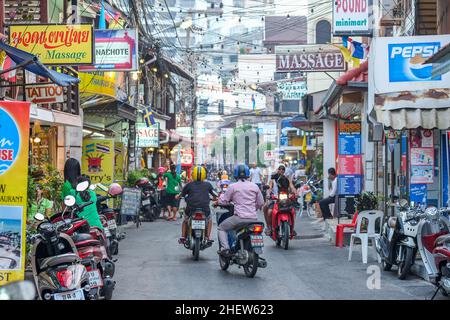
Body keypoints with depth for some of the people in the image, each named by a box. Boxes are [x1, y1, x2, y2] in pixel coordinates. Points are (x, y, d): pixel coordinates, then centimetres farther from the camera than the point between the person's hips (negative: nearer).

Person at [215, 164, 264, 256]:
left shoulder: (233, 186, 0)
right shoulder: (254, 186, 10)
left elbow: (224, 201, 4)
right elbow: (261, 203, 15)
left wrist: (218, 201, 26)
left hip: (239, 217, -4)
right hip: (253, 219, 4)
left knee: (222, 228, 13)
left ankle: (225, 247, -7)